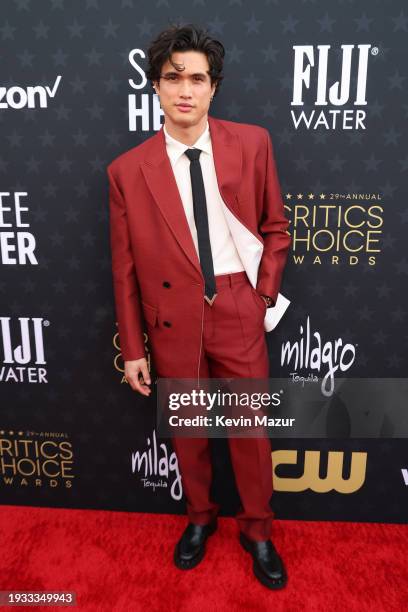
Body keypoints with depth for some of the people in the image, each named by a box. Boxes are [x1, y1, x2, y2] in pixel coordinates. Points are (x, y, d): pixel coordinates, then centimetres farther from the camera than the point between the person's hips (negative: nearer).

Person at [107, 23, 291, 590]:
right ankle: (200, 517, 45)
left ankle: (257, 531, 38)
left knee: (251, 427, 12)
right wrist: (133, 347, 1)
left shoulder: (252, 143, 0)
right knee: (186, 429, 17)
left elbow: (275, 227, 8)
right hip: (173, 320, 0)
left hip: (239, 312, 0)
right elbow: (125, 267, 0)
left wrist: (264, 294, -2)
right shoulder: (128, 170, -3)